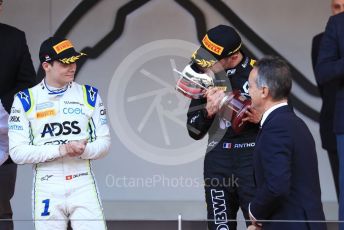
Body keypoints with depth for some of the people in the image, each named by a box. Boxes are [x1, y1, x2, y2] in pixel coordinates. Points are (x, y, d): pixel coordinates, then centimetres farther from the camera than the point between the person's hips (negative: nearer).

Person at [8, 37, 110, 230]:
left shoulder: (89, 95, 7)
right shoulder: (25, 100, 1)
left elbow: (104, 142, 6)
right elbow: (17, 152, -6)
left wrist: (83, 150, -16)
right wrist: (60, 150, -17)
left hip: (83, 185, 1)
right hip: (46, 189, -1)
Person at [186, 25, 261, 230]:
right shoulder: (206, 75, 8)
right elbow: (195, 131, 11)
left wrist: (260, 118, -16)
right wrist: (208, 110, -8)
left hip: (253, 159, -4)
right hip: (218, 159, 4)